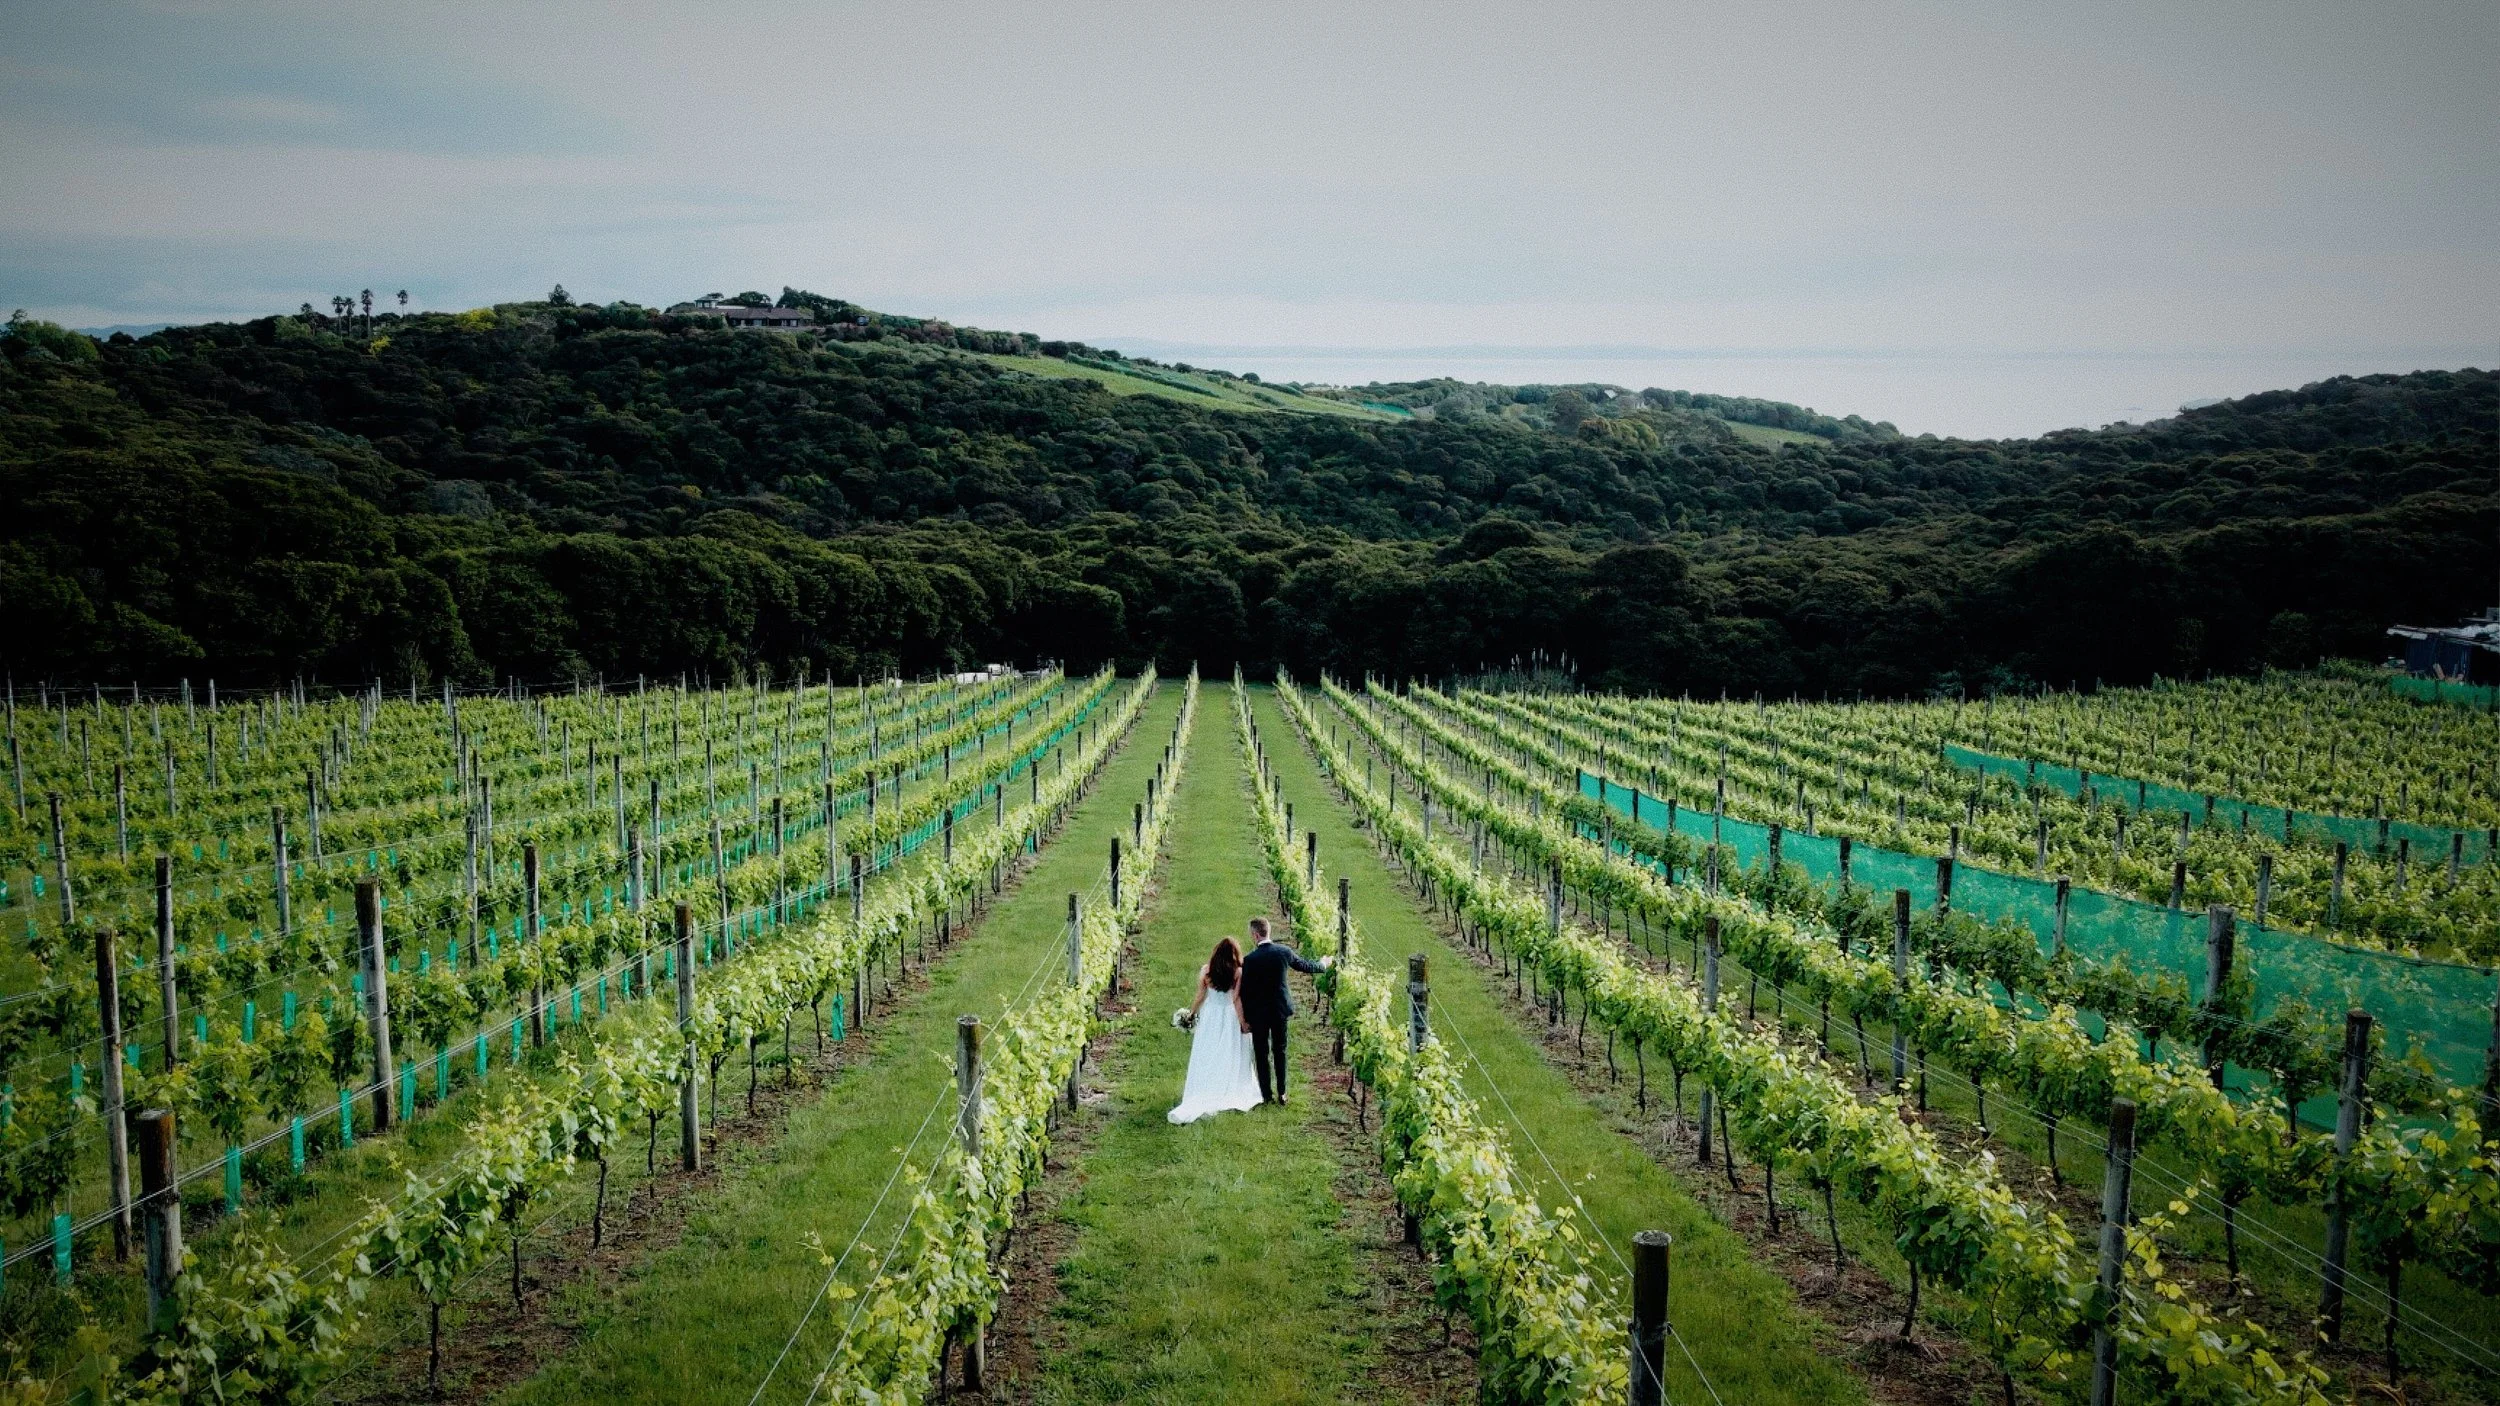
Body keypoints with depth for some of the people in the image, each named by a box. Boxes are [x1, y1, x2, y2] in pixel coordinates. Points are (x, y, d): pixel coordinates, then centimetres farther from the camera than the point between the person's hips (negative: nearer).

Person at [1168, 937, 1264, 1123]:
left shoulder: (1206, 970, -7)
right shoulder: (1238, 972, -12)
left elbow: (1200, 997, -2)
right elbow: (1236, 1000, -13)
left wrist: (1191, 1014, 11)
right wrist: (1243, 1022, -7)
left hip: (1209, 1018, 2)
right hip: (1230, 1018, -1)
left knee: (1207, 1060, 9)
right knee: (1230, 1059, 9)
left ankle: (1202, 1098, 9)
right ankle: (1230, 1094, 12)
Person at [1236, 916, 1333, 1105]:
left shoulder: (1250, 959, -18)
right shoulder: (1284, 952, -7)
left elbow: (1245, 990, -12)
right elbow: (1306, 966, 9)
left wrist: (1245, 1018, -1)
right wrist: (1324, 964, 31)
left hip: (1258, 1013, -4)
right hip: (1280, 1009, 4)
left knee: (1261, 1054, 8)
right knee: (1280, 1051, 16)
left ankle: (1267, 1095, 12)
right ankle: (1281, 1093, 19)